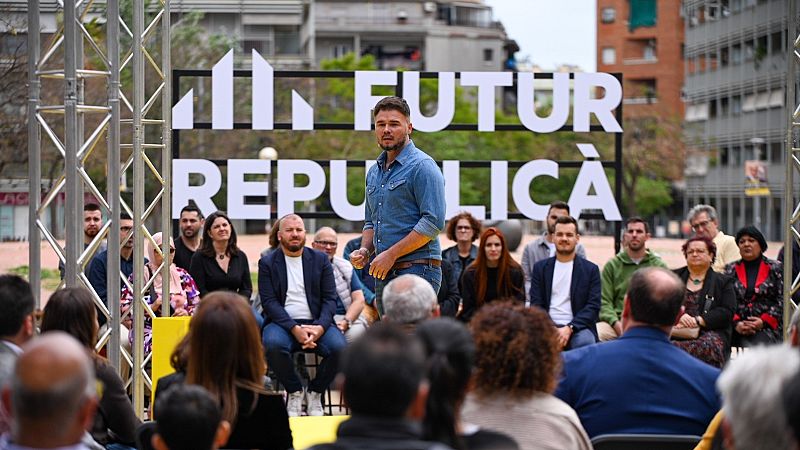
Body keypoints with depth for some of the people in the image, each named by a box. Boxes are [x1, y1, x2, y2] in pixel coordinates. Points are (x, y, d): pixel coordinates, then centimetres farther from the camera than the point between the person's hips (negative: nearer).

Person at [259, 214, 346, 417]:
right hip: (282, 323, -1)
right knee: (273, 344, -35)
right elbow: (269, 301, -3)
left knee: (339, 347, -29)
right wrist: (295, 329, -18)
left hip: (316, 323, 1)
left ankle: (314, 392, -2)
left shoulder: (321, 259, 12)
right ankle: (294, 392, -9)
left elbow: (330, 299, 5)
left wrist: (320, 327, -15)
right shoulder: (267, 263, 7)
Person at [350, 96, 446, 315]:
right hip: (384, 272, 9)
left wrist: (391, 254, -15)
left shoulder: (422, 166, -7)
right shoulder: (374, 171, 19)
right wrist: (365, 250, 8)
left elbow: (433, 222, -16)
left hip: (417, 269, -9)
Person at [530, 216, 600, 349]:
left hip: (578, 328, -1)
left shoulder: (591, 269, 8)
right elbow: (536, 304, 7)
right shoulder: (540, 268, 14)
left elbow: (593, 306, 0)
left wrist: (569, 328, -15)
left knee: (584, 342, -36)